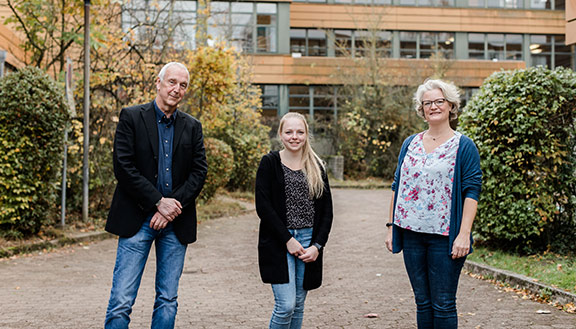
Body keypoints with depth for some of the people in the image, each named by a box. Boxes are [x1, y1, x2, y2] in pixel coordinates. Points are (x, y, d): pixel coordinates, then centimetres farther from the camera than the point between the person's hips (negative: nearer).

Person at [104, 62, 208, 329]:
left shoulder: (192, 127, 11)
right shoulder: (131, 117, 0)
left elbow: (199, 172, 3)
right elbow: (123, 167, -9)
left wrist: (174, 205, -11)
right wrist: (159, 202, -13)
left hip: (176, 223, 4)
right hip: (138, 219, -3)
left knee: (168, 301, 9)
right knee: (121, 301, -6)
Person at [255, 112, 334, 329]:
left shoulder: (316, 166, 9)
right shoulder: (270, 163, -1)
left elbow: (326, 210, 8)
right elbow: (263, 206, -9)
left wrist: (317, 246, -4)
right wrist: (288, 240, -14)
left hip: (309, 241, 4)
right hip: (278, 242, -4)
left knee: (298, 305, 9)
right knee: (286, 305, -10)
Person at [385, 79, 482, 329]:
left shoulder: (464, 146, -1)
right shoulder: (410, 144, 12)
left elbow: (472, 191, -7)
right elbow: (397, 186, 15)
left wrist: (464, 234, -16)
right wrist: (391, 226, 11)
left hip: (444, 236, -4)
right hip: (411, 234, 4)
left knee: (443, 305, 0)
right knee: (423, 303, 11)